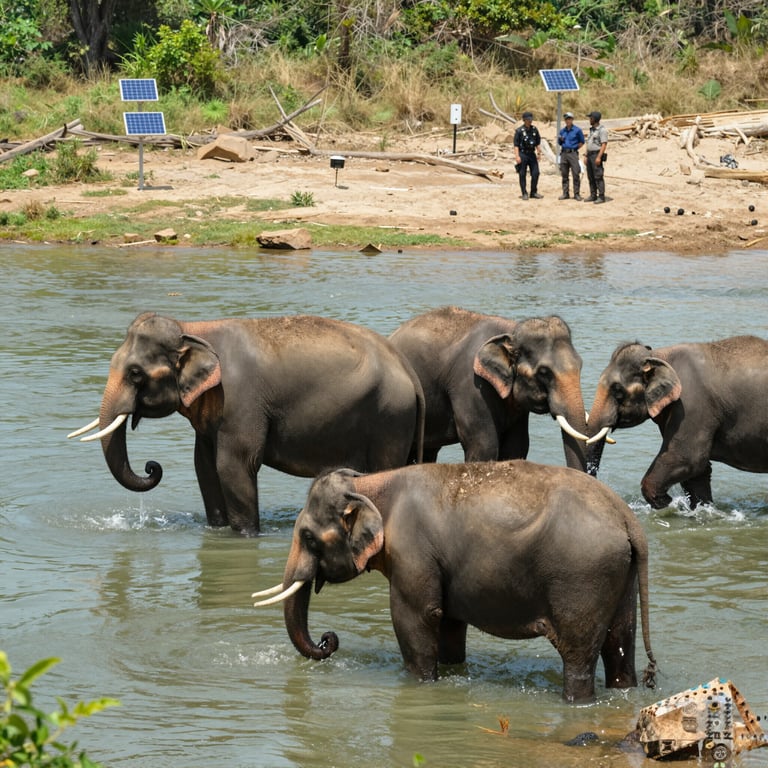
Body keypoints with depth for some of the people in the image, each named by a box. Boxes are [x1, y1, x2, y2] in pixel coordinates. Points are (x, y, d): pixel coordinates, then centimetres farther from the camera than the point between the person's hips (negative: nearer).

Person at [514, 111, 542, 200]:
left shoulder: (534, 129, 7)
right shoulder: (519, 131, -8)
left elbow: (538, 142, 15)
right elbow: (516, 145, -10)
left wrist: (539, 152, 7)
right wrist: (517, 156, -17)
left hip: (532, 154, 5)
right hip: (522, 154, -5)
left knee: (535, 173, 2)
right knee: (522, 175, 0)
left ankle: (534, 192, 13)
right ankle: (524, 194, 7)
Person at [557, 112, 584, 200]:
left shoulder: (577, 130, -1)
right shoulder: (562, 131, 12)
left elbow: (582, 142, 6)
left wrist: (574, 149, 0)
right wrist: (560, 139, -2)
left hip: (573, 153, -4)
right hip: (564, 153, 5)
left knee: (576, 174, -8)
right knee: (564, 175, 6)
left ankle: (576, 194, -5)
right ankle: (565, 193, 12)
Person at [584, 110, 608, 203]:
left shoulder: (602, 130, -12)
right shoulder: (592, 130, 16)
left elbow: (604, 144, -18)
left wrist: (599, 157, -24)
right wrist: (586, 157, 16)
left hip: (597, 155, -9)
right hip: (590, 155, 9)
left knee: (598, 177, -10)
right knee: (591, 177, 9)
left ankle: (601, 197, -9)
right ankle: (593, 196, 14)